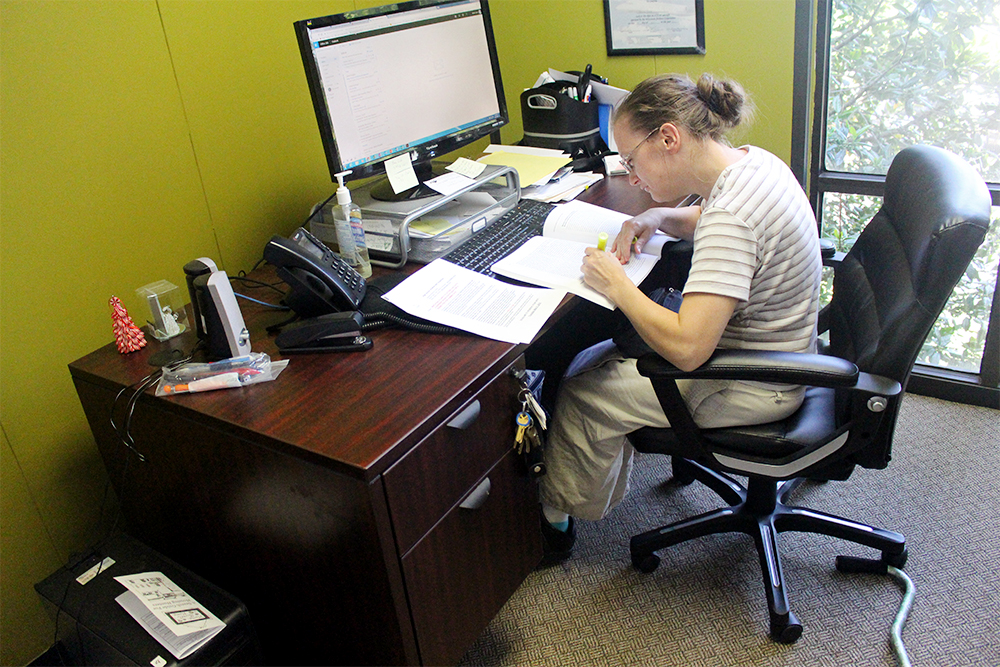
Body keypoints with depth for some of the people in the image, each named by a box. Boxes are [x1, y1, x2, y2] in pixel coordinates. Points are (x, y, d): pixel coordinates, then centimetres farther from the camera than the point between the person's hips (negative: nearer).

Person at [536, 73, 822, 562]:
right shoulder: (751, 159, -2)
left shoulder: (731, 215, -32)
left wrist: (615, 284, -23)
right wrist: (659, 217, 2)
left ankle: (554, 519, 21)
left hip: (751, 387, -10)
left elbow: (686, 348, -36)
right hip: (760, 348, 10)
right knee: (591, 361, 12)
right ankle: (594, 497, 28)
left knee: (580, 396, -5)